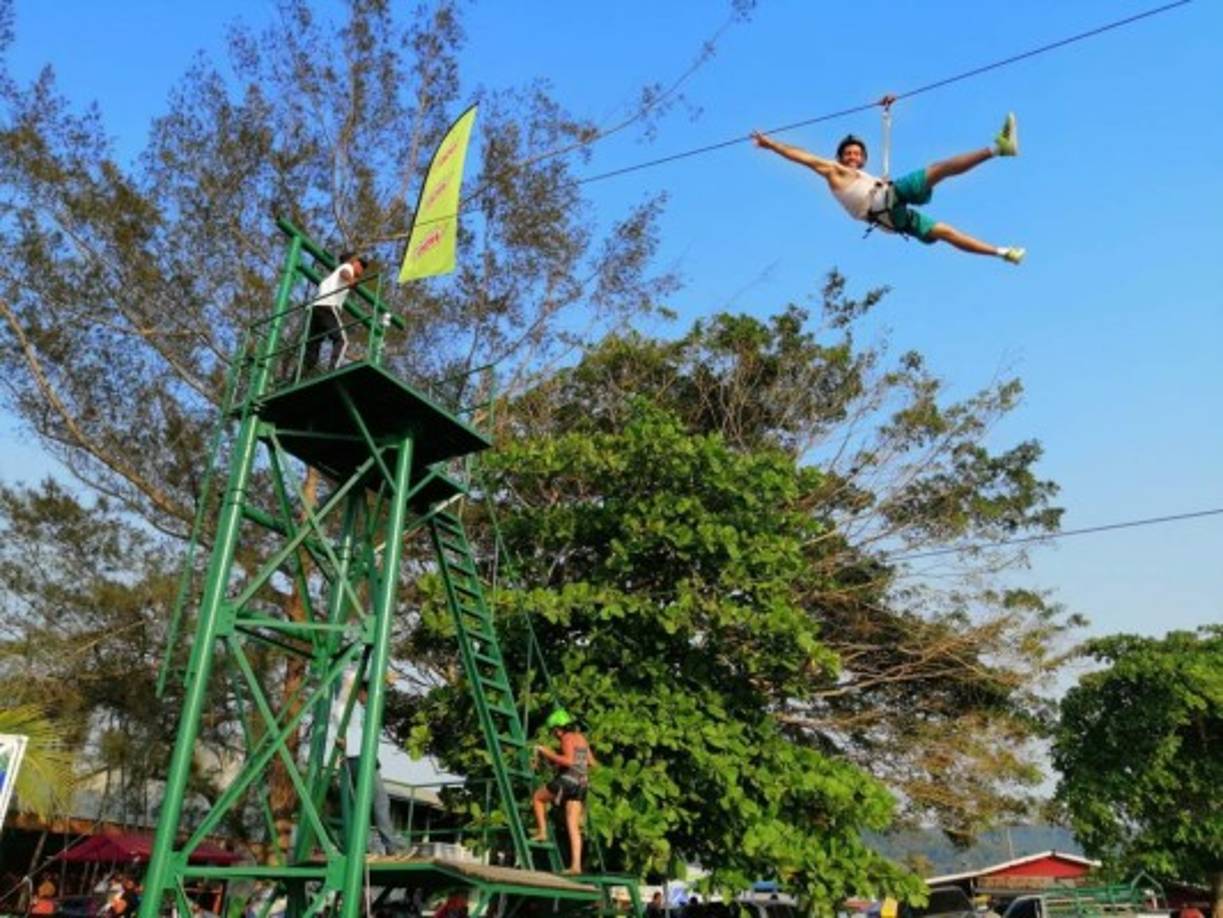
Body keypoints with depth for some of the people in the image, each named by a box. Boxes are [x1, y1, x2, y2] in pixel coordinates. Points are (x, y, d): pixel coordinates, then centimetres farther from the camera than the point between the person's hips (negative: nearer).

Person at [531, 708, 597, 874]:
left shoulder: (568, 738, -6)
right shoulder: (581, 738, 19)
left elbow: (569, 761, -20)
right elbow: (592, 762, 23)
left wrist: (548, 754, -12)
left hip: (567, 779, -8)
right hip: (580, 784, 8)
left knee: (538, 797, 17)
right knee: (573, 826, 4)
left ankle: (542, 832, 8)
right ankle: (576, 865, -4)